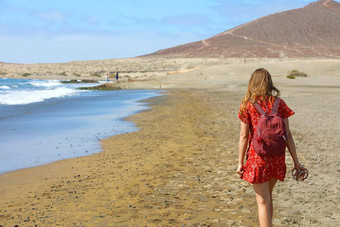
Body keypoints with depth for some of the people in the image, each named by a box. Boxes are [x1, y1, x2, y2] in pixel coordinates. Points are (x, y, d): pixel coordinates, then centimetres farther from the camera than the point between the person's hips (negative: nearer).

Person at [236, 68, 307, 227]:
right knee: (267, 196, 24)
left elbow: (244, 136, -7)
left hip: (257, 157, -4)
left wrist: (240, 163, -1)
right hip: (277, 157, 4)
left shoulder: (248, 105, -6)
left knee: (262, 201, 2)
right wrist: (296, 161, 2)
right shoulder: (279, 103, 1)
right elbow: (287, 134, -2)